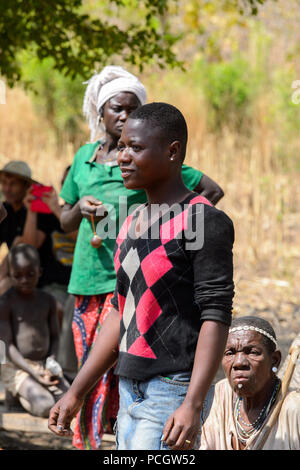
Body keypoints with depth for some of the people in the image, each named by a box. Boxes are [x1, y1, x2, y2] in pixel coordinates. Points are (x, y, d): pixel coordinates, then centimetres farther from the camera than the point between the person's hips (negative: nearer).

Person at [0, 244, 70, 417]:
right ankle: (24, 393, 4)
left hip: (44, 365, 5)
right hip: (16, 367, -5)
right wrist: (33, 373, -20)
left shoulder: (48, 301, 8)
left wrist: (52, 361, -8)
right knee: (45, 406, -28)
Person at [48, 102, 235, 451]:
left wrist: (192, 405, -25)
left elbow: (216, 316, -16)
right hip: (130, 392, 8)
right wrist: (75, 393, 18)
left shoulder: (204, 222, -10)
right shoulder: (131, 223, 15)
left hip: (174, 392, -8)